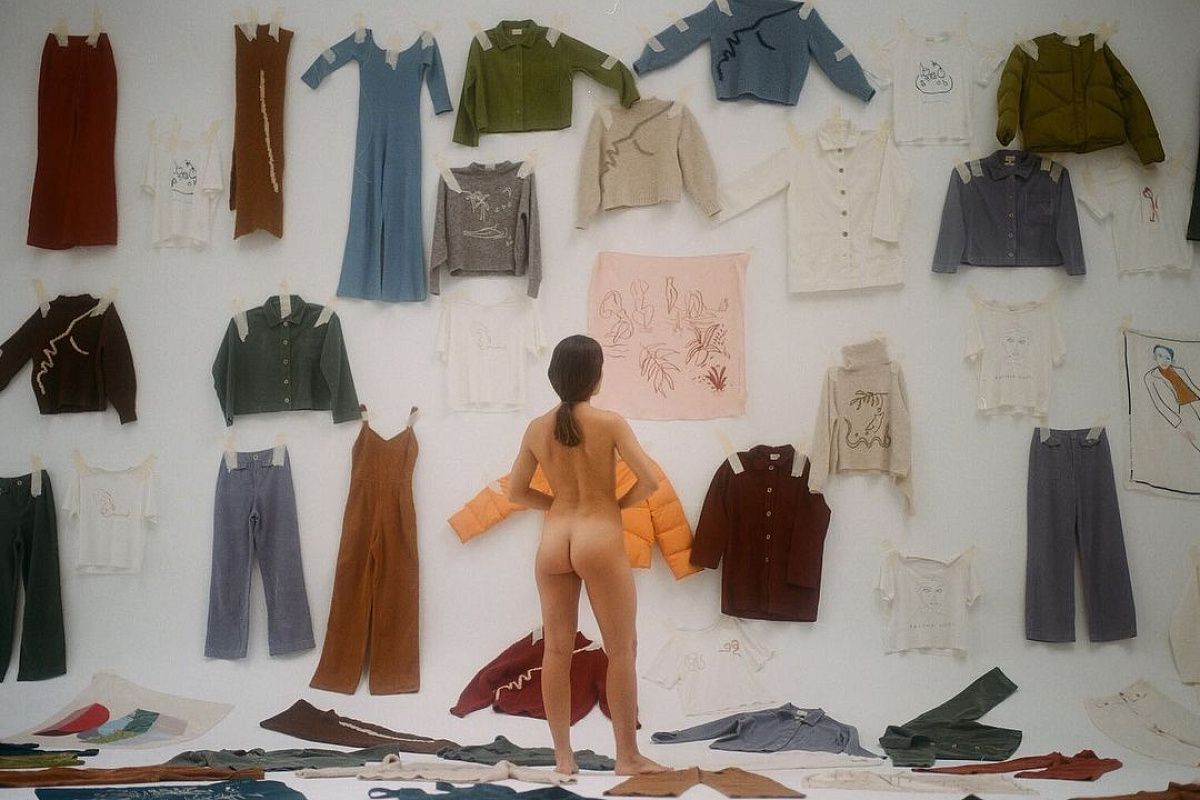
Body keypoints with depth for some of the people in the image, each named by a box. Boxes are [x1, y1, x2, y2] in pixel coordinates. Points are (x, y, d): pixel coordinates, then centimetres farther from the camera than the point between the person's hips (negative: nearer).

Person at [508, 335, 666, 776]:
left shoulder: (537, 429, 3)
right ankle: (628, 755, 8)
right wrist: (618, 503, 3)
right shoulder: (609, 423, -9)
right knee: (621, 650, 5)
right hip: (599, 540, -4)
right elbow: (650, 480, -13)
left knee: (557, 649, 8)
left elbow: (516, 491, 10)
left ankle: (562, 754, 14)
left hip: (553, 541, 4)